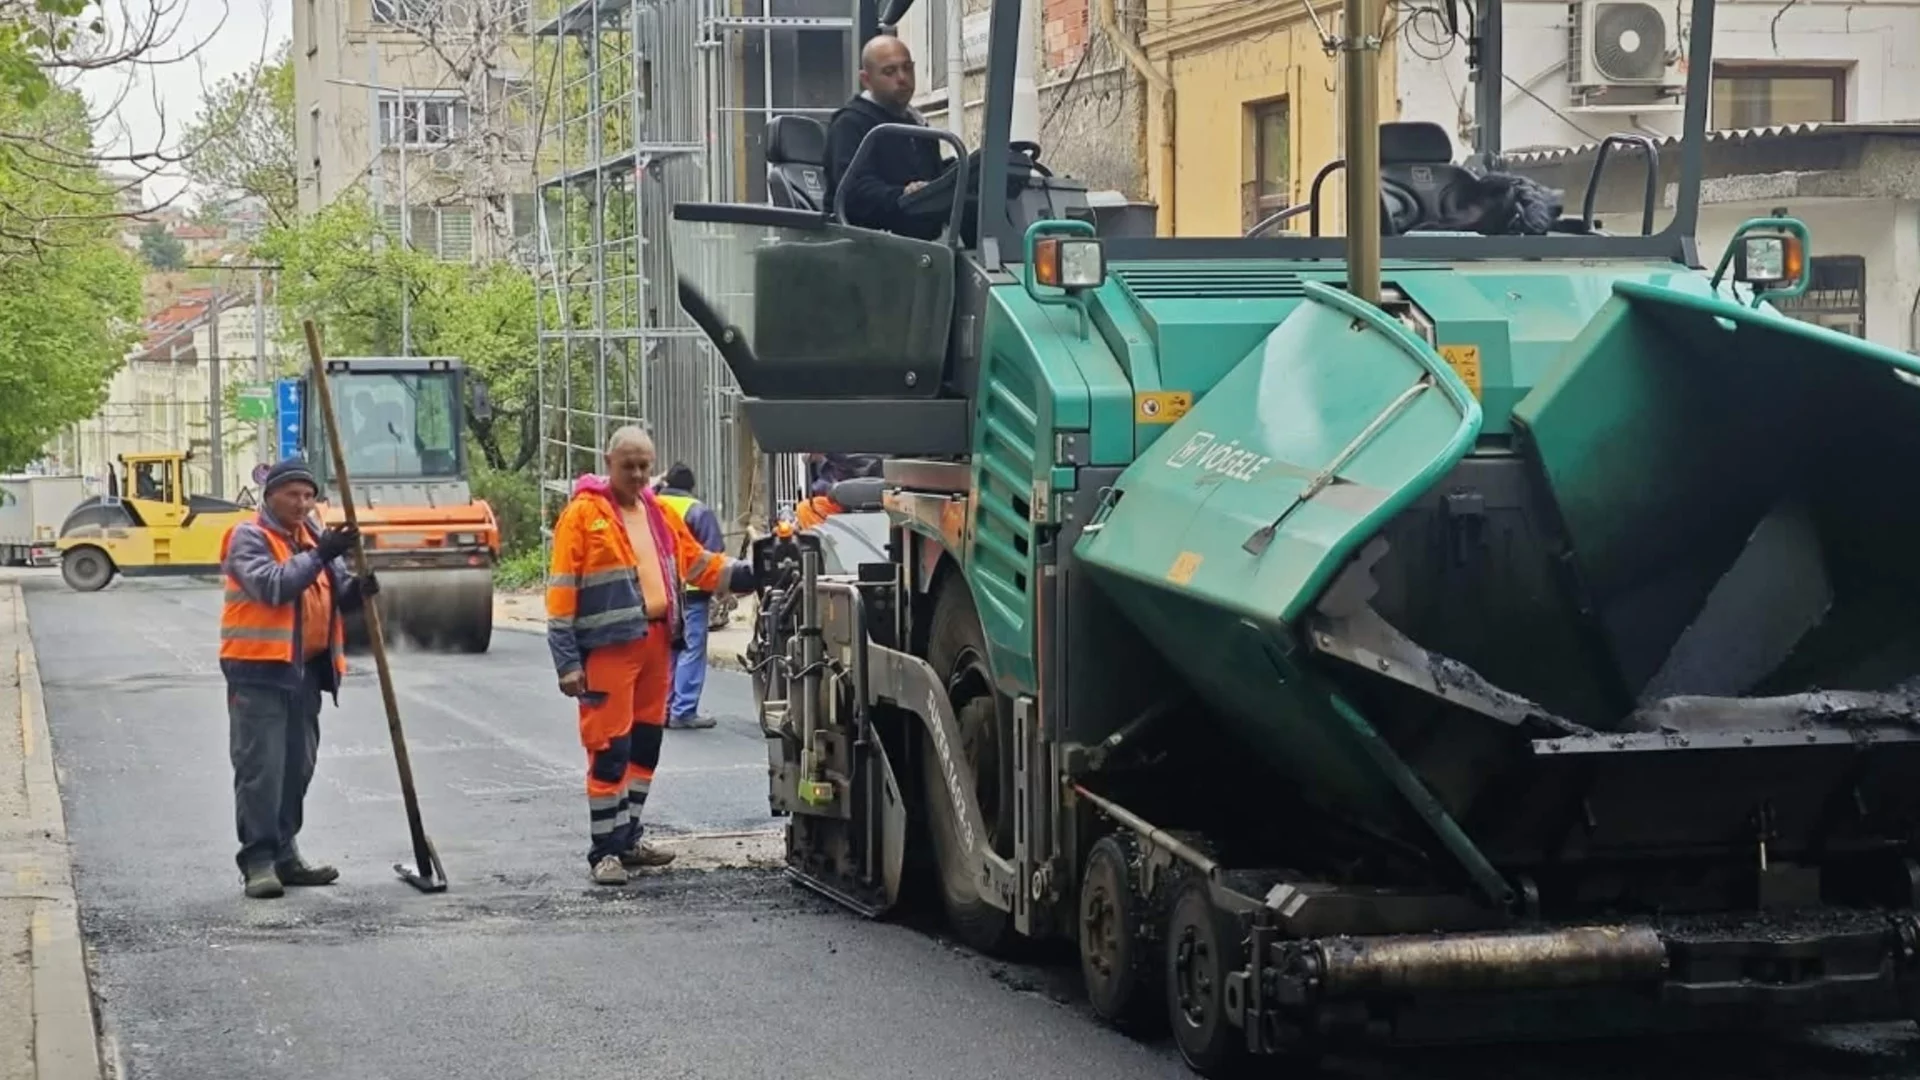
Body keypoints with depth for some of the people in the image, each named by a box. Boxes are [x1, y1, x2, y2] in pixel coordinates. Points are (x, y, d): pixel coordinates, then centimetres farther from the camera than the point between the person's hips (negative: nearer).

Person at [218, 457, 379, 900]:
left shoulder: (314, 535, 16)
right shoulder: (249, 537, -7)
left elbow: (337, 595, 14)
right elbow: (272, 585, -22)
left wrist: (359, 589, -9)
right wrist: (319, 555, -26)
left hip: (305, 669, 8)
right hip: (258, 670, -8)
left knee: (298, 766, 12)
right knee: (260, 766, -8)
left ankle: (284, 854, 20)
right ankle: (258, 859, -7)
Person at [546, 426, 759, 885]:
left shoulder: (659, 513, 15)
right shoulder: (583, 514, -5)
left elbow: (698, 564, 18)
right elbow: (561, 591, -8)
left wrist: (749, 575, 2)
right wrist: (567, 661, -13)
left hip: (656, 641, 7)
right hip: (610, 646, -7)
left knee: (645, 745, 13)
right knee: (611, 749, -7)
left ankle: (628, 837, 24)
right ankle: (604, 850, 0)